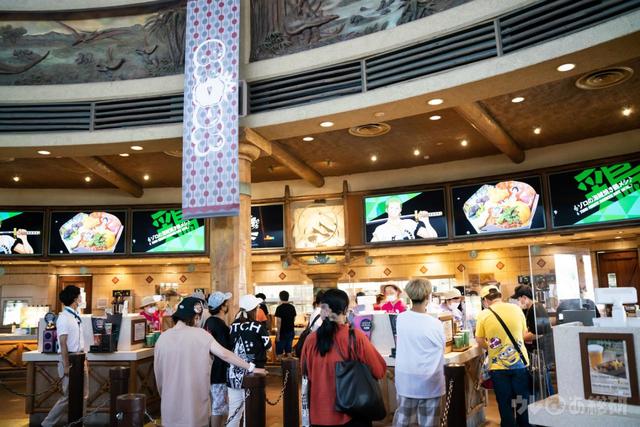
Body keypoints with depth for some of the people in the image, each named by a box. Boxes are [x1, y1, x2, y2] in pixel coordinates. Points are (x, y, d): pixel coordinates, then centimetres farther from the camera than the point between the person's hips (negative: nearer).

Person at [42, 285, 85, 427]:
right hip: (70, 359, -8)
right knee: (68, 396, -2)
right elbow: (63, 343, -18)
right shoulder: (64, 318, -15)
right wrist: (66, 366, -20)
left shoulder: (76, 316, 10)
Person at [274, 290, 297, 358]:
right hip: (291, 332, 6)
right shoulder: (292, 307, 3)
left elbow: (279, 322, -16)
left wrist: (278, 334, -13)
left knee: (279, 352, 3)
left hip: (282, 333, -6)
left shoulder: (279, 308, -14)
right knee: (288, 351, 13)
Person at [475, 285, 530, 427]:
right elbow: (524, 334, 9)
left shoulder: (483, 315, -8)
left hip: (498, 367, -2)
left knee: (505, 404, 12)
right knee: (523, 402, 16)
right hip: (520, 363, 2)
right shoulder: (516, 308, -2)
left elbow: (480, 341, -3)